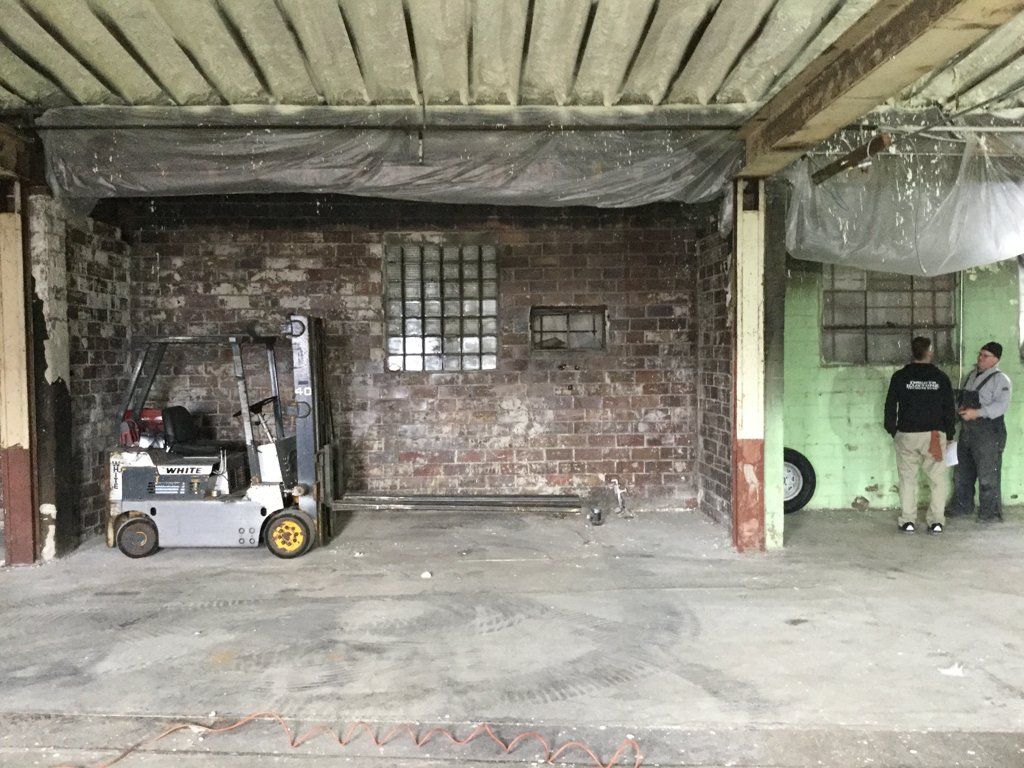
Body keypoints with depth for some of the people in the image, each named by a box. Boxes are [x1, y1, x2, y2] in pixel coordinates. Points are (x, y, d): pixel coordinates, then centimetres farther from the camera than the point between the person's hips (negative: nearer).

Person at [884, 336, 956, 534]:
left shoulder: (899, 376, -2)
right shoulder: (941, 377, 0)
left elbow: (890, 406, 1)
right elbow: (950, 409, 4)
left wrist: (892, 429, 13)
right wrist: (949, 434, 14)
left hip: (906, 435, 0)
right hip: (934, 434, 0)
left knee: (908, 478, 7)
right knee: (938, 479, 8)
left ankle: (908, 521, 7)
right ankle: (936, 521, 6)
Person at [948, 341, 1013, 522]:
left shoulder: (1000, 379, -8)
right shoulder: (972, 375, 16)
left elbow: (1001, 405, -20)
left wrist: (977, 413, -26)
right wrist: (961, 408, 5)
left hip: (988, 433, -8)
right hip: (967, 431, 8)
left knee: (988, 476, -3)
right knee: (962, 472, 15)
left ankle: (990, 512, 8)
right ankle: (962, 506, 29)